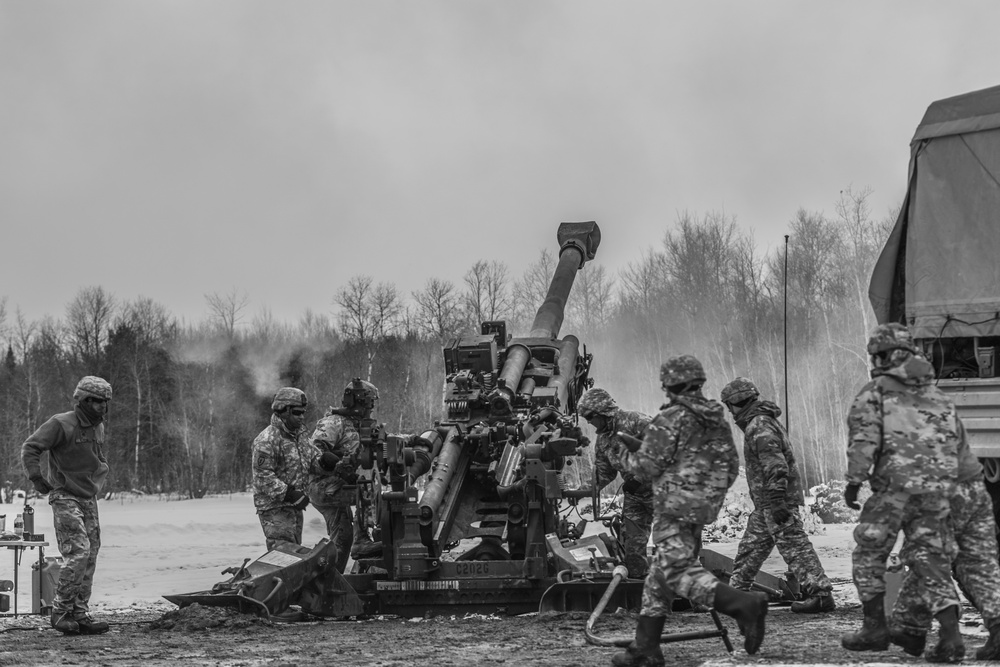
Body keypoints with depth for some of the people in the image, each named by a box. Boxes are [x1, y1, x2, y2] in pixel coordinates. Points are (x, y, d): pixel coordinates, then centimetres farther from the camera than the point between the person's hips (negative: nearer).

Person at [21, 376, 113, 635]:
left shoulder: (98, 428, 12)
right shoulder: (61, 424, -12)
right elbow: (29, 448, -13)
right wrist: (37, 478, -18)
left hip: (89, 501, 8)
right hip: (65, 499, -8)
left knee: (89, 558, 5)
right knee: (78, 553, -18)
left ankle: (80, 615, 10)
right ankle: (61, 612, -10)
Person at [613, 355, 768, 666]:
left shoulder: (670, 419, -12)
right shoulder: (718, 421, 11)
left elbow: (647, 467, -12)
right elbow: (731, 468, 15)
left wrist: (629, 456, 9)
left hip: (674, 506, -9)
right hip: (703, 509, 9)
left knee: (681, 573, -13)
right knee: (660, 573, 15)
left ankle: (744, 605, -29)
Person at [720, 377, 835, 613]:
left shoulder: (759, 427, -16)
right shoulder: (765, 421, 18)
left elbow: (775, 465, -25)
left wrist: (777, 502, -29)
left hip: (774, 499, -11)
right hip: (767, 503, 11)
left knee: (794, 545, -11)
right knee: (751, 546, 15)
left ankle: (821, 594, -12)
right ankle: (734, 591, 23)